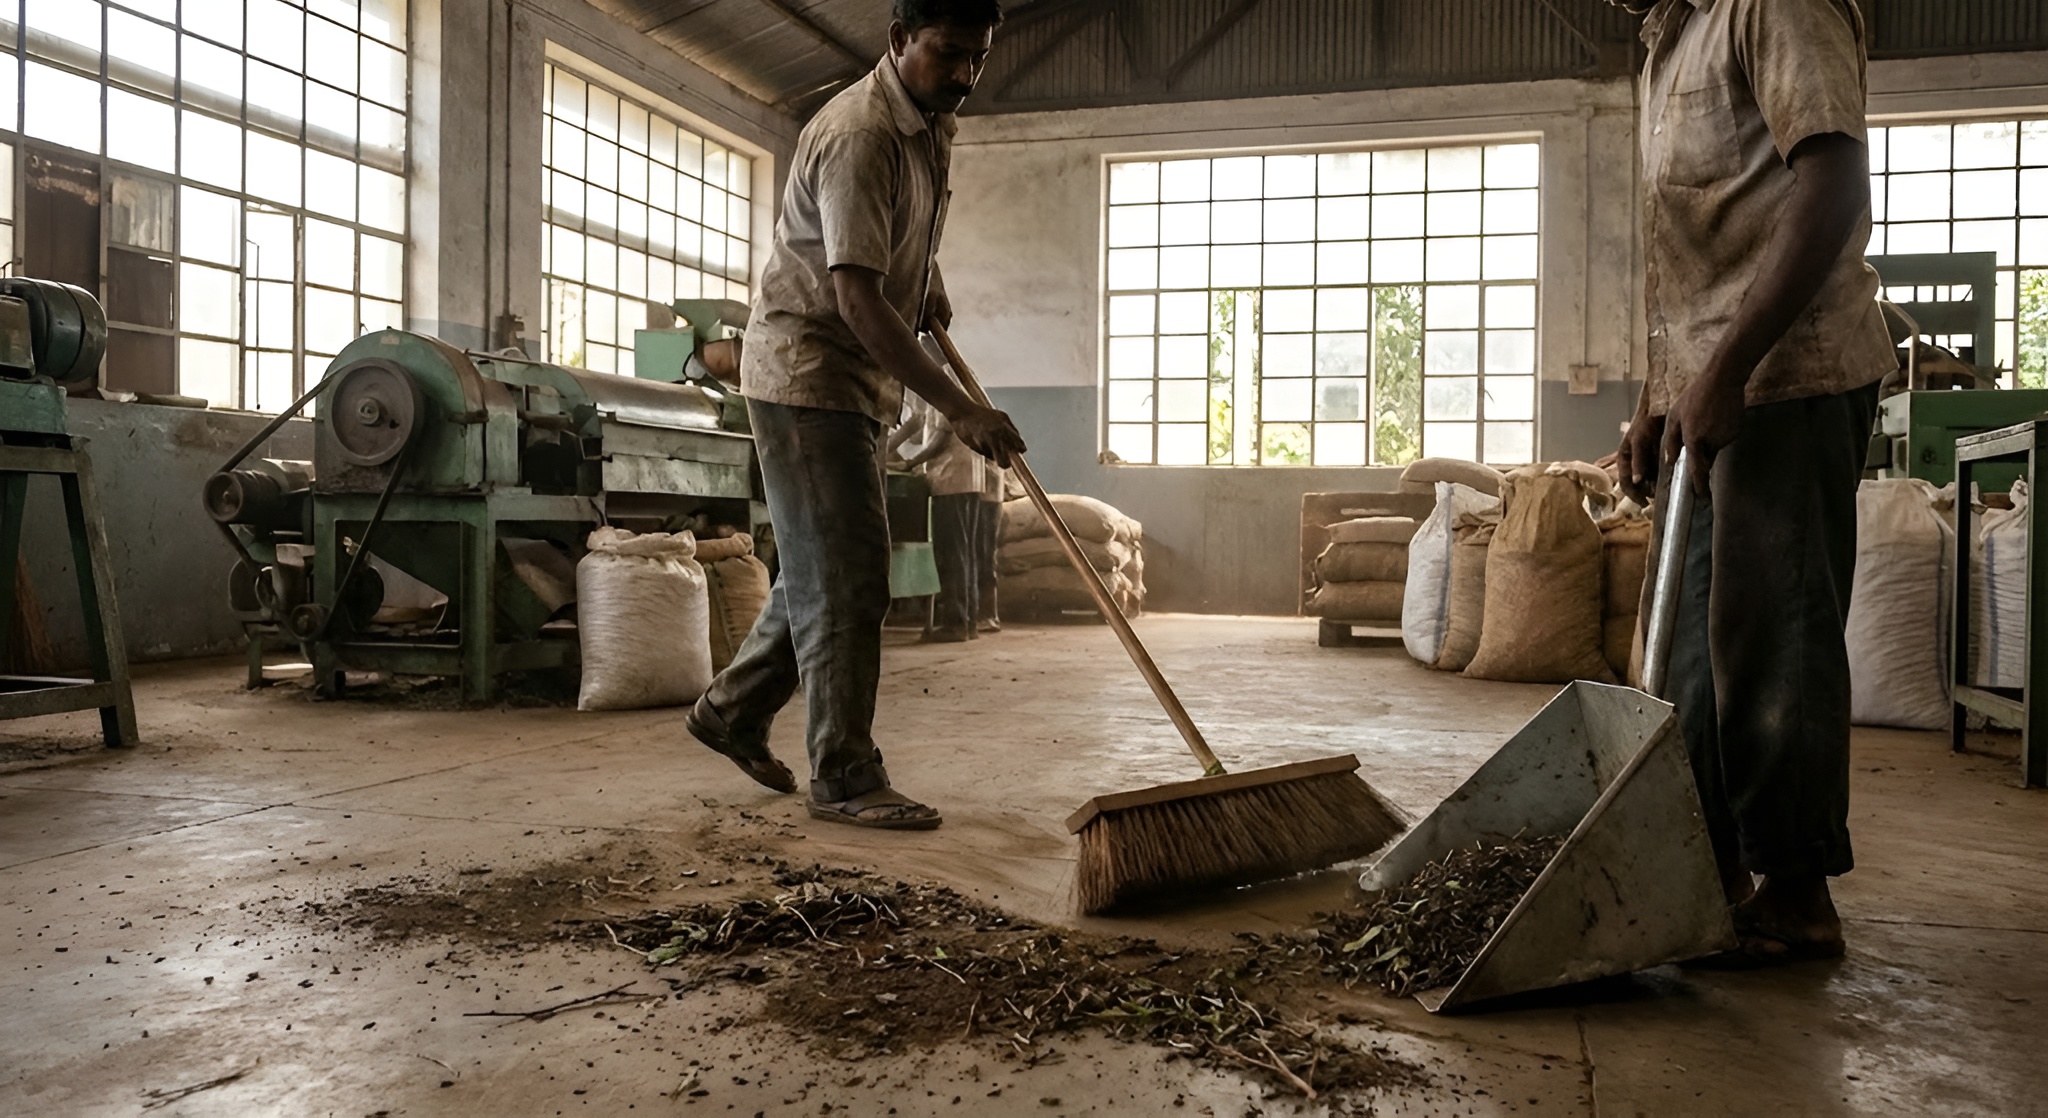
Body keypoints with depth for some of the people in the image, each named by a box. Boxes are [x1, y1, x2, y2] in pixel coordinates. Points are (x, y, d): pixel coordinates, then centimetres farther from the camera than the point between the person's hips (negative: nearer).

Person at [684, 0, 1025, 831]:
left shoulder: (933, 125, 9)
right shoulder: (857, 136, -22)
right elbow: (857, 300, -30)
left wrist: (928, 283, 11)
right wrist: (959, 410, -33)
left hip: (858, 382, 10)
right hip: (807, 374, -9)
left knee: (830, 570, 15)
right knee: (846, 580, -8)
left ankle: (732, 709, 29)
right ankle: (844, 778, 1)